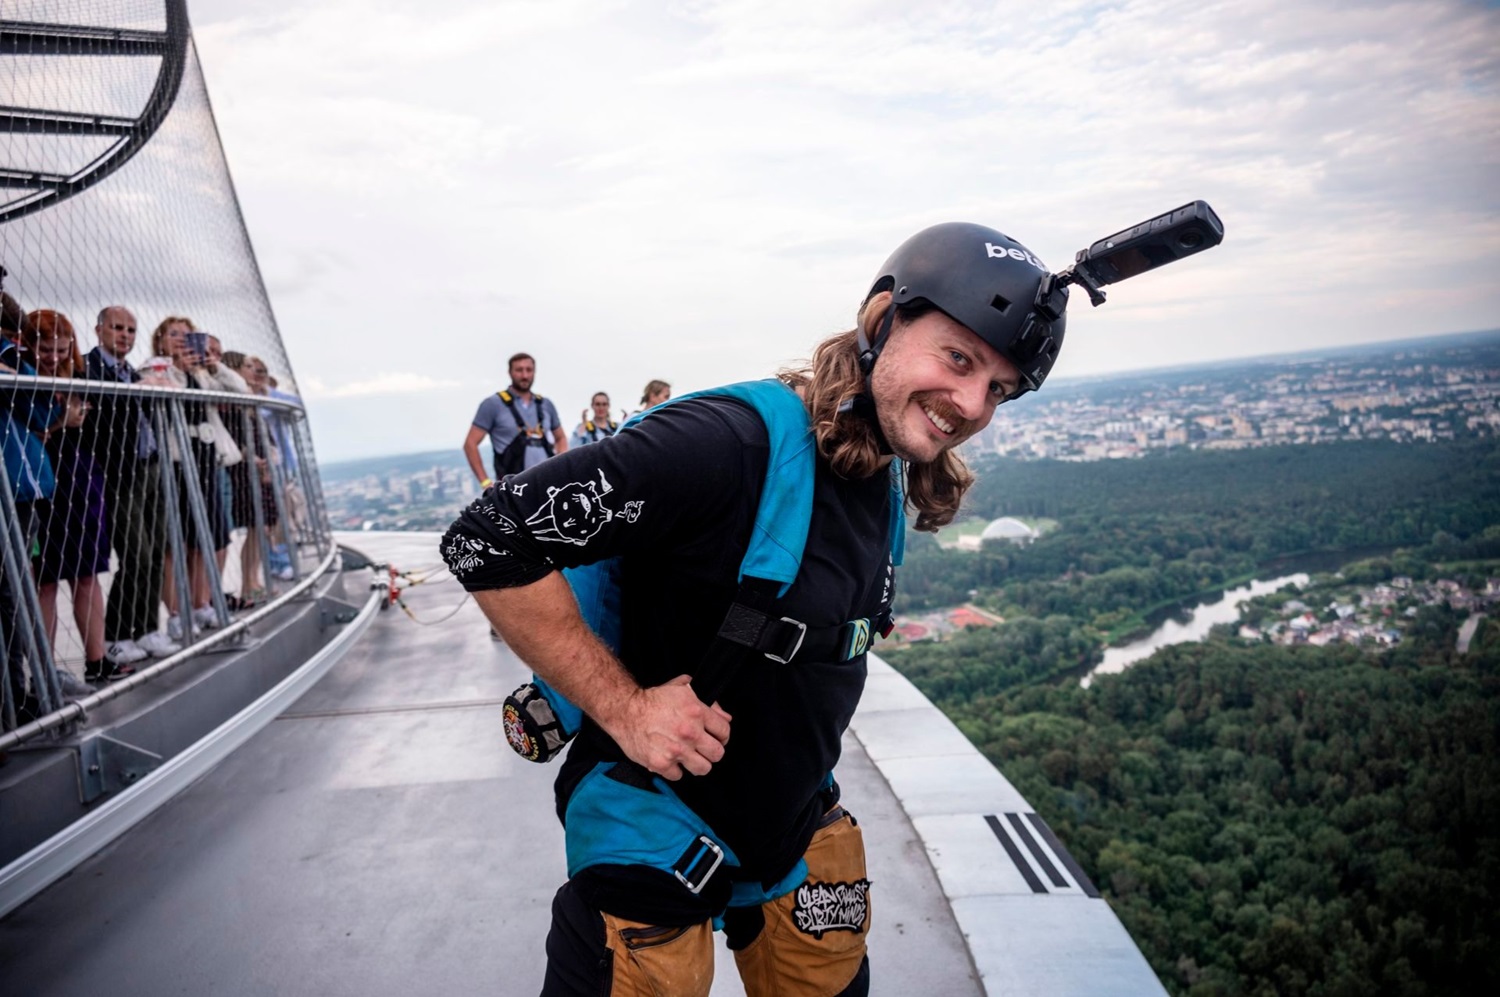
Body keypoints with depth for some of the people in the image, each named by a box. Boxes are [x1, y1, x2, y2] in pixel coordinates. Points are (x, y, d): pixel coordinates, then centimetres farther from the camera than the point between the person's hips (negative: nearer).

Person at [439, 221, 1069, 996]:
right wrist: (624, 707, -26)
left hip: (798, 829, 8)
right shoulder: (733, 444, -28)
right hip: (654, 839, -7)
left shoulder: (891, 482, -1)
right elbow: (488, 539, -29)